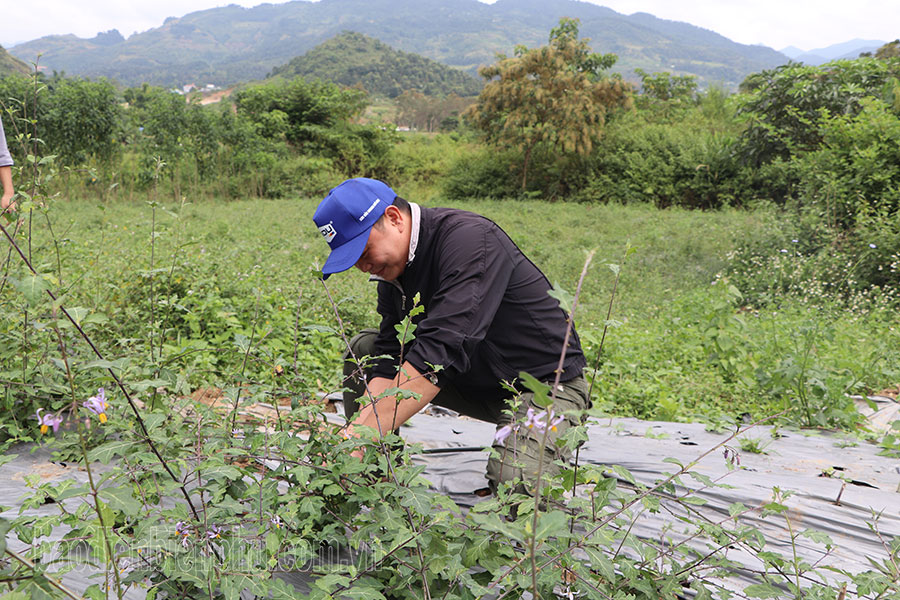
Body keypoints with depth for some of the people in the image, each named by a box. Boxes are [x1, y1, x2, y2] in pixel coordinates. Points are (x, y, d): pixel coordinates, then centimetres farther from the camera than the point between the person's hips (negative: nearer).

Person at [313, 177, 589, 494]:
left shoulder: (470, 238, -27)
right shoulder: (392, 269, -1)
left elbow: (442, 349, -39)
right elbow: (389, 361, -8)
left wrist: (364, 435, -42)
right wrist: (358, 427, -26)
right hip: (473, 381, 8)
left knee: (513, 485, -33)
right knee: (365, 347, 1)